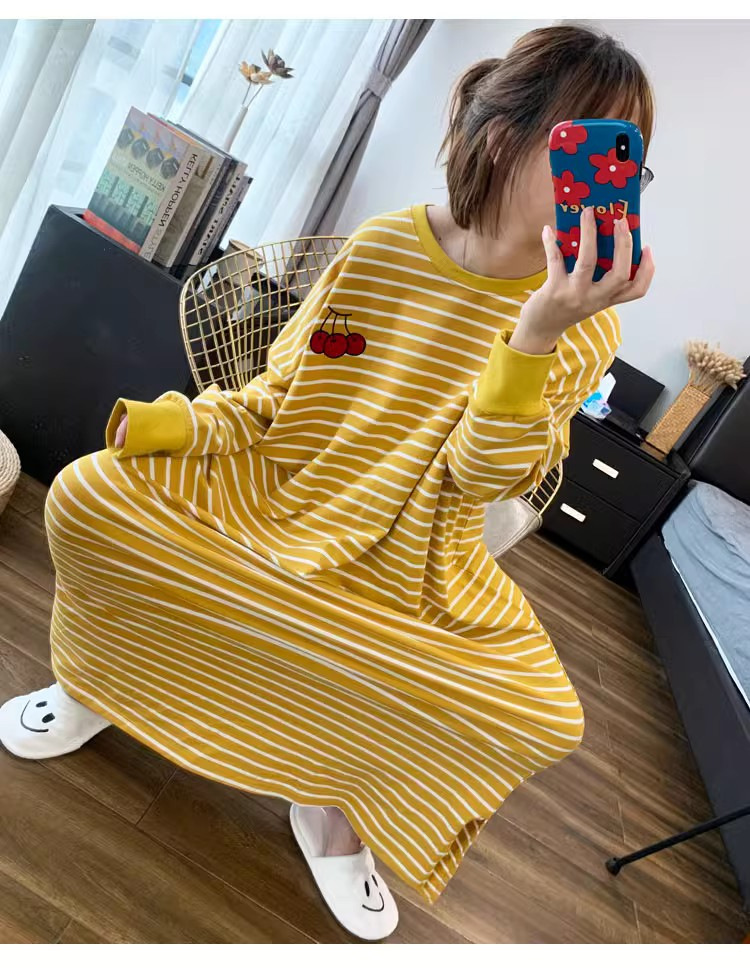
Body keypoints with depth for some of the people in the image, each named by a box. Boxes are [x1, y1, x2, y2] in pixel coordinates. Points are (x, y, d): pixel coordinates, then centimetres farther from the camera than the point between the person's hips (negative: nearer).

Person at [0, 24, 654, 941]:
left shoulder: (583, 323, -7)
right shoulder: (382, 248, -5)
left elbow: (480, 480, -19)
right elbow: (278, 394, 4)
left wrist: (535, 337, -33)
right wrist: (178, 425, -13)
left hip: (413, 572, 1)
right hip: (272, 497, 1)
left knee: (539, 715, -19)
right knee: (86, 495, -16)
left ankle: (333, 806, 12)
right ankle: (99, 681, 17)